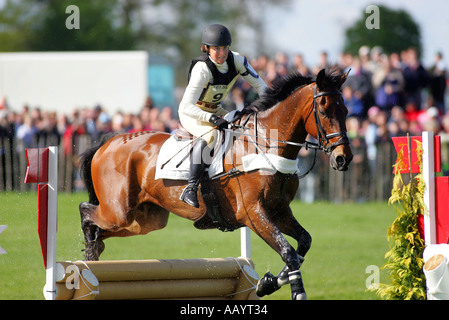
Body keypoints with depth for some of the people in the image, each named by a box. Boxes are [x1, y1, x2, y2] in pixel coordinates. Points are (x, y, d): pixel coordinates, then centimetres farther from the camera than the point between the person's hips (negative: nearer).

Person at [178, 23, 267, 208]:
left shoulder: (236, 60, -11)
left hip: (216, 111, 7)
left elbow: (259, 85, 1)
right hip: (191, 114, -7)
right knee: (210, 135, -37)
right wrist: (213, 119, -46)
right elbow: (186, 107, -36)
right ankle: (190, 189, -37)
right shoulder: (202, 69, -30)